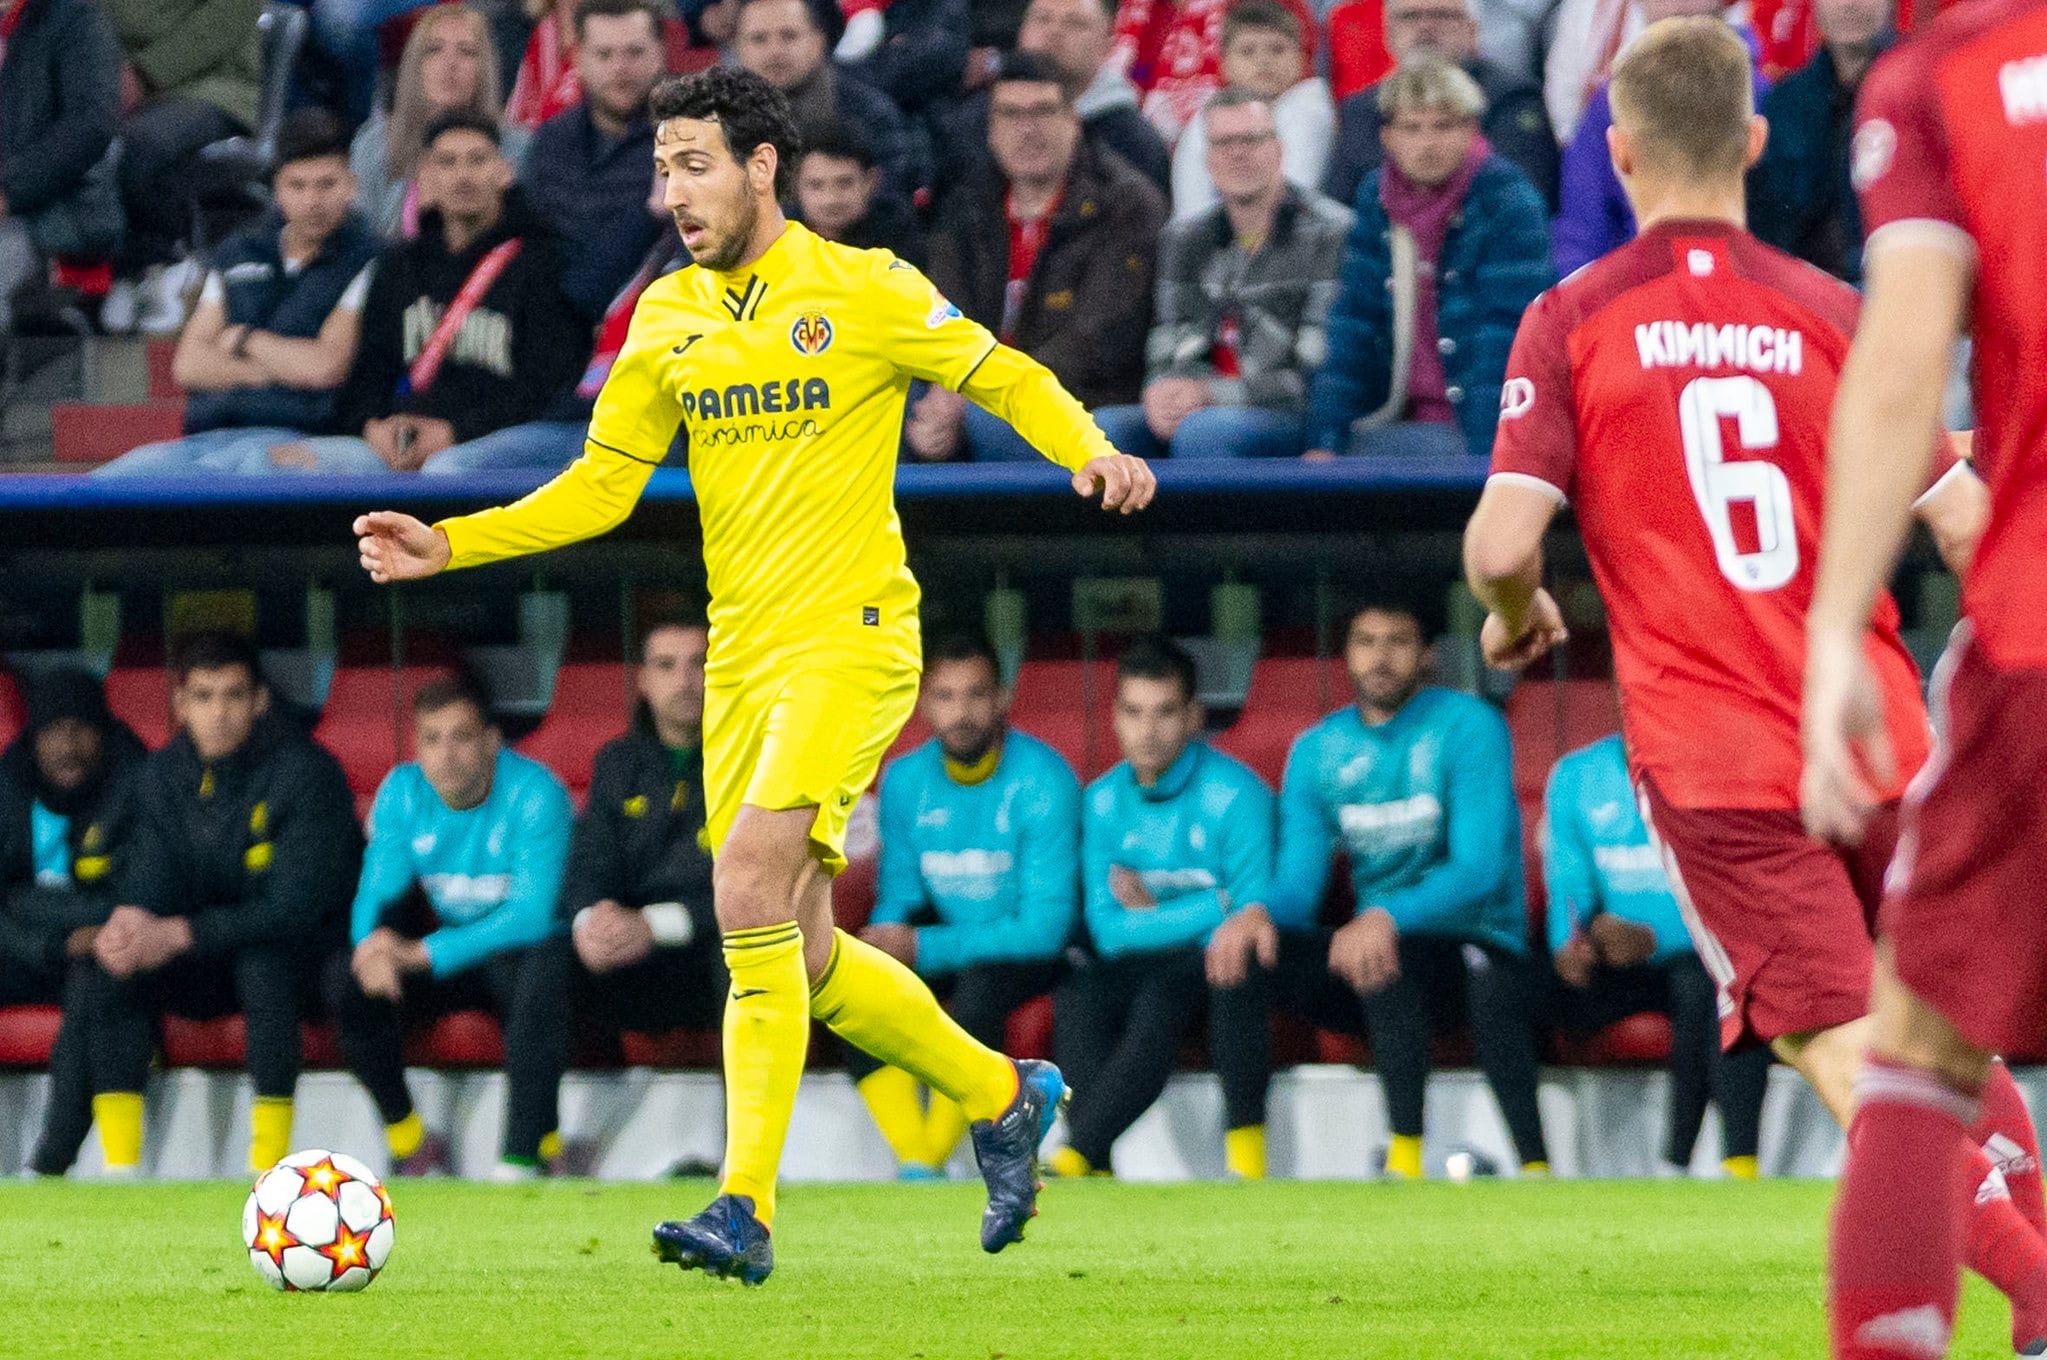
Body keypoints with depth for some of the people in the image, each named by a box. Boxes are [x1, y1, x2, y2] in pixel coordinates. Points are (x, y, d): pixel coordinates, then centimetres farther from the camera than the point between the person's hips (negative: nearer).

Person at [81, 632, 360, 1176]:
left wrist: (179, 935, -32)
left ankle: (268, 1169, -32)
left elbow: (295, 909, -23)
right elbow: (148, 885, -1)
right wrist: (128, 924, -28)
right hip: (205, 971, 5)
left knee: (264, 966, -38)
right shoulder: (162, 776, 1)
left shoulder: (307, 773, -17)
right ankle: (119, 1167, -19)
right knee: (112, 971, -20)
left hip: (301, 955, -5)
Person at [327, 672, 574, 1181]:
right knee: (344, 979, -20)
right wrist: (374, 944, -32)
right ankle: (409, 1142, -8)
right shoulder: (401, 793, -4)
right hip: (445, 955, 5)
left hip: (522, 950, -5)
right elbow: (376, 893, -6)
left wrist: (424, 955, -36)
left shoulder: (534, 793, -19)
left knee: (544, 968, -39)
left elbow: (532, 915, -27)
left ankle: (526, 1153, -33)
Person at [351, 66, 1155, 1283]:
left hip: (850, 639, -7)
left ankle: (747, 1210, -21)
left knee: (750, 890, -23)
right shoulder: (667, 319, 10)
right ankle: (1006, 1097, 31)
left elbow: (1007, 378, 1)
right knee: (802, 958, 8)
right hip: (742, 657, 7)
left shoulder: (867, 292, -6)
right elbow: (602, 487, 14)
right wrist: (449, 546, 4)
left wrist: (1091, 451, -18)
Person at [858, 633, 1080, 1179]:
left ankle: (930, 1163, -29)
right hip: (949, 940, 5)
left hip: (1033, 950, -5)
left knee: (979, 986, -37)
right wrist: (884, 938, -17)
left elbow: (1044, 927, -21)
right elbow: (900, 894, 9)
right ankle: (913, 1159, -26)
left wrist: (923, 947, -26)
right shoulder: (906, 781, -1)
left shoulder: (1043, 781, -18)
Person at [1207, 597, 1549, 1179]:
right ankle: (1244, 1166, -20)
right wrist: (1261, 914, -25)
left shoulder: (1467, 727, -8)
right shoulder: (1317, 750, 8)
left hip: (1476, 951, -5)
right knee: (1239, 951, -17)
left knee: (1385, 959, -37)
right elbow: (1298, 885, 1)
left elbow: (1479, 869, -20)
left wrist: (1387, 918, -38)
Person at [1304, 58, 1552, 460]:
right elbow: (1351, 328, 6)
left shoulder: (1509, 205, -9)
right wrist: (1325, 441, -3)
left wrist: (1486, 456, -24)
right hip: (1399, 423, 5)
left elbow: (1504, 343, -16)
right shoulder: (1376, 200, 8)